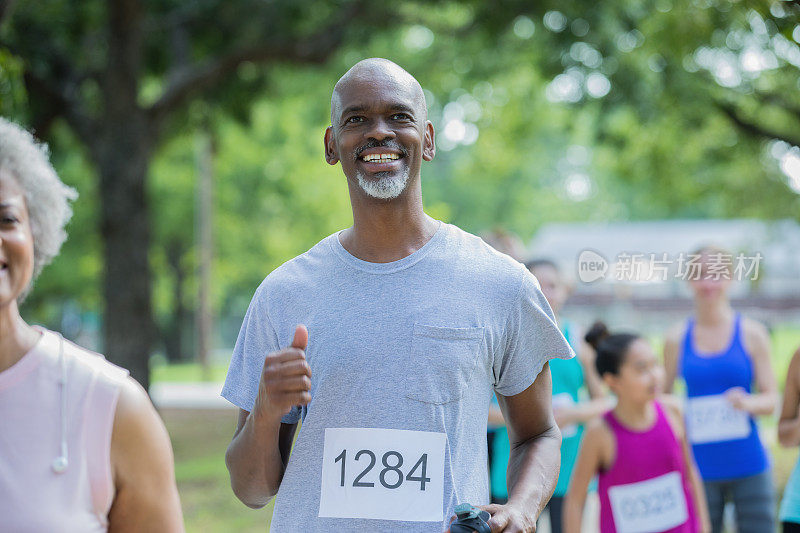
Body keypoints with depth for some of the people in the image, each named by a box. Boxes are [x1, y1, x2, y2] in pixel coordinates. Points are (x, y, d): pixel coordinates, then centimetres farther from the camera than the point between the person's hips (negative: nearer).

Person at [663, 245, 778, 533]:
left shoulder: (751, 333, 2)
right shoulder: (677, 338, 5)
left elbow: (772, 399, 4)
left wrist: (748, 403, -18)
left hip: (749, 467, -1)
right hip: (700, 469, 1)